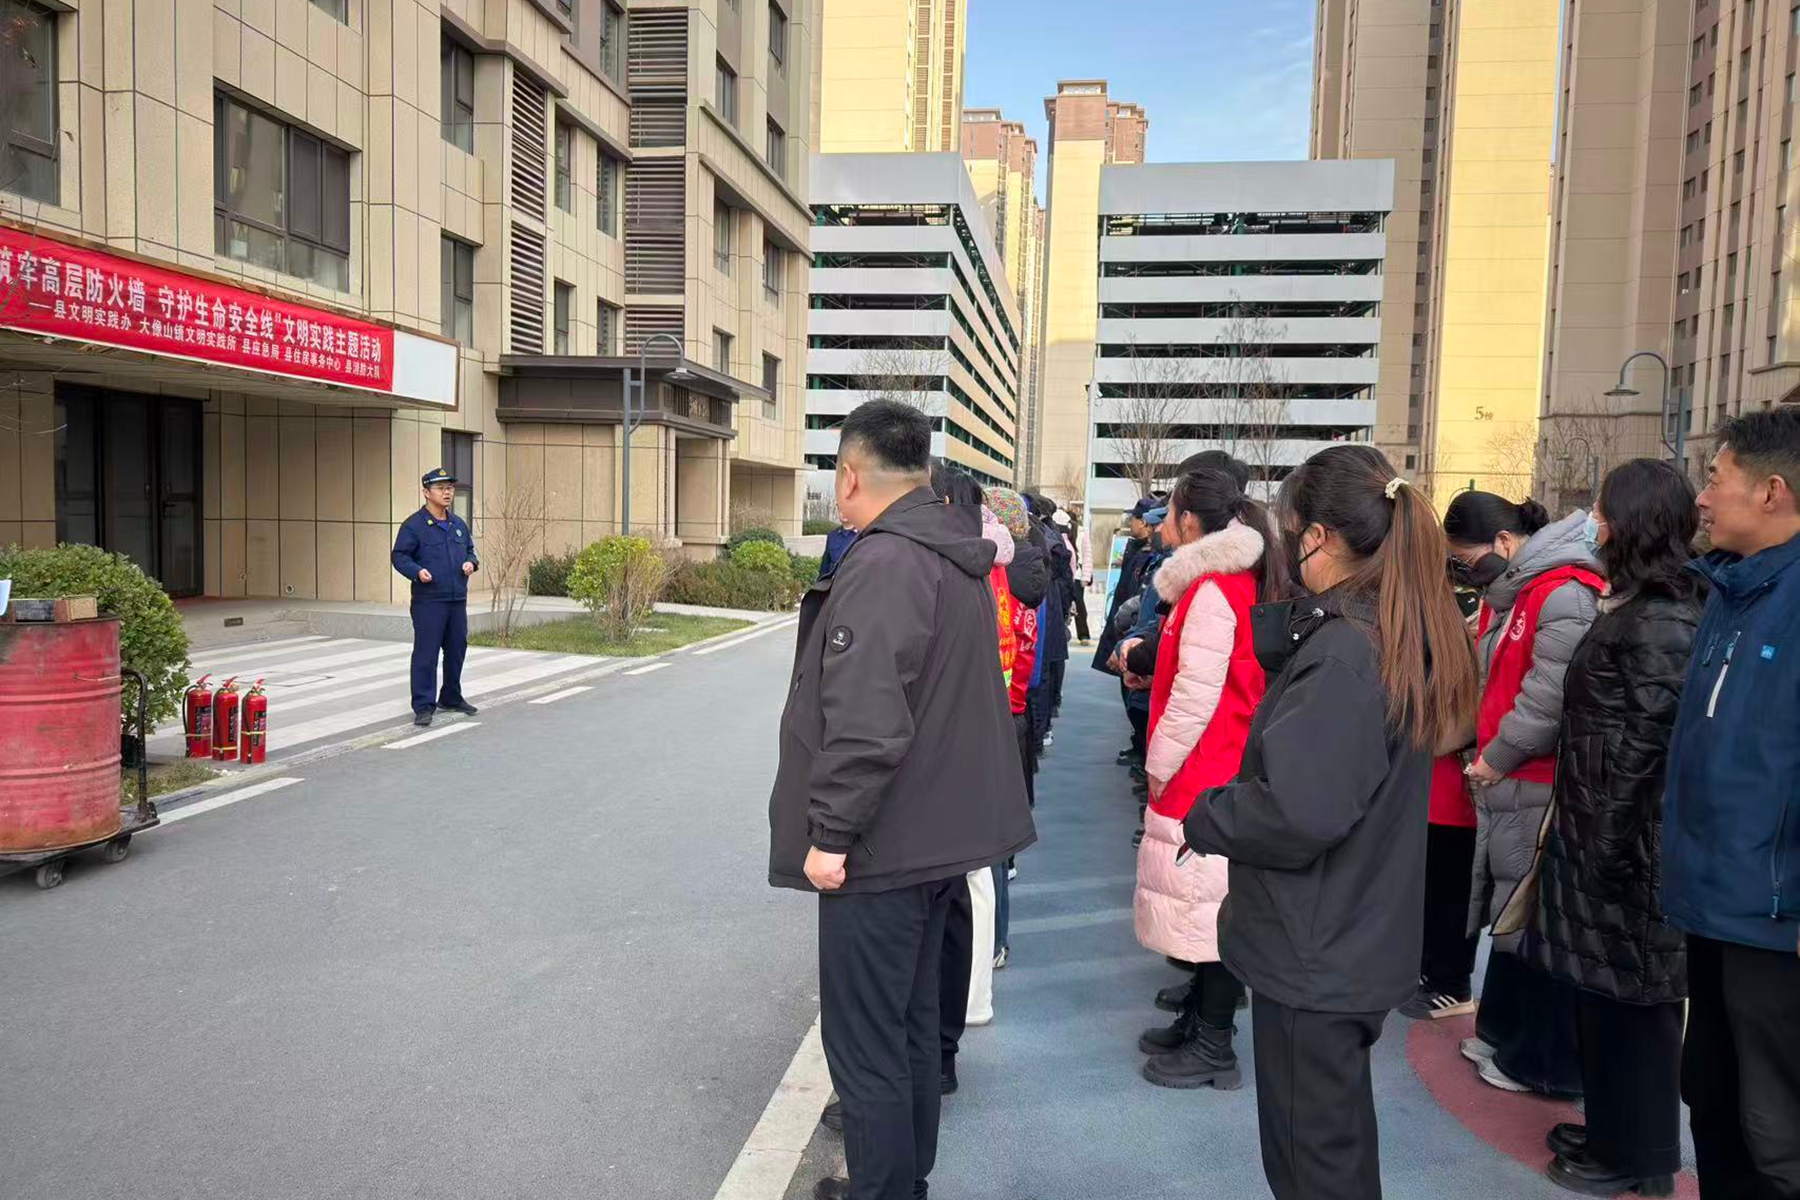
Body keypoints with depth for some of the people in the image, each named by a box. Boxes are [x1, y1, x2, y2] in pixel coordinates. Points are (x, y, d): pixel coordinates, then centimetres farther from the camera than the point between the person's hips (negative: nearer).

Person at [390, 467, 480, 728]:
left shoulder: (459, 524, 14)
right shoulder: (413, 525, -5)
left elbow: (470, 550, 24)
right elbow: (399, 556, -6)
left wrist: (471, 562, 2)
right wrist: (417, 571, -23)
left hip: (458, 600, 7)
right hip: (428, 601, -6)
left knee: (457, 650, 14)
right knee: (426, 653, -6)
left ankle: (451, 698, 29)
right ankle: (423, 706, 0)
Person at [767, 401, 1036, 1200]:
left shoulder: (883, 564, -20)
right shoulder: (956, 557, 10)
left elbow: (864, 720, -28)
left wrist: (829, 832, -20)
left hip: (881, 846, -10)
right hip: (936, 832, 10)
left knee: (865, 1043, 4)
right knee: (910, 1022, 22)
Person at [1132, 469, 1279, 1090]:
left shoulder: (1211, 591, -18)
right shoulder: (1237, 582, 12)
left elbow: (1195, 695, -20)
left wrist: (1159, 766, -12)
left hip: (1203, 777, -10)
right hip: (1213, 774, 10)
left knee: (1208, 904, 0)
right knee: (1206, 900, 17)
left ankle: (1213, 1046, 11)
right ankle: (1197, 1022, 29)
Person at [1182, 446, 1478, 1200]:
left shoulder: (1341, 653, -26)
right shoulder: (1400, 633, 4)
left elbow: (1297, 813, -30)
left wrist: (1202, 818, -14)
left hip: (1315, 947, -9)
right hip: (1360, 938, 9)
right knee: (1336, 1139, 26)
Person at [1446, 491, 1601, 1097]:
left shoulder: (1563, 594, -18)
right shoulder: (1509, 593, 15)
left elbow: (1549, 697, -23)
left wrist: (1498, 758, -12)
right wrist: (1487, 756, 10)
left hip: (1541, 791, -10)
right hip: (1508, 785, 10)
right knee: (1510, 911, 19)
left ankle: (1545, 1062, 14)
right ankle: (1506, 1035, 33)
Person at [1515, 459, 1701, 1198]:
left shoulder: (1660, 625, -19)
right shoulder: (1640, 608, 10)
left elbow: (1639, 750, -21)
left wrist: (1604, 844, -17)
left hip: (1627, 844, -9)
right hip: (1603, 833, 9)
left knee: (1630, 999, 5)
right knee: (1606, 995, 18)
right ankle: (1614, 1132, 32)